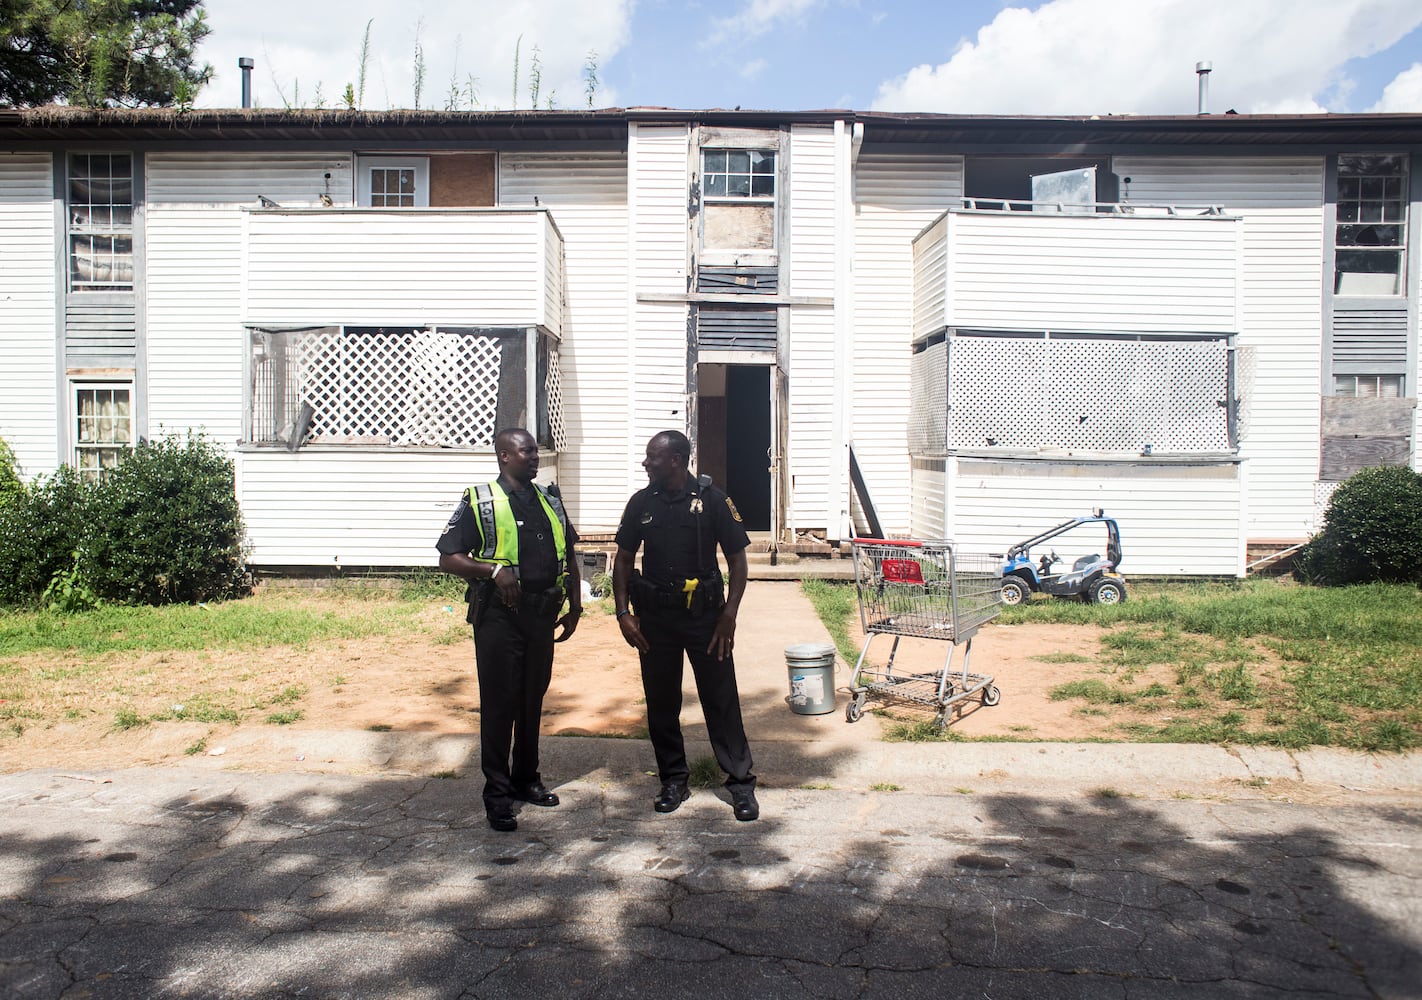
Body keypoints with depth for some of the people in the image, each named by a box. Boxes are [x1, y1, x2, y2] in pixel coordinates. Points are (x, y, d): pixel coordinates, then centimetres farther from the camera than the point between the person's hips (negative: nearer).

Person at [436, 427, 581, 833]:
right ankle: (497, 792, 8)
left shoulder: (549, 500, 12)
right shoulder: (479, 502, -4)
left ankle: (526, 777, 27)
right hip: (499, 614, -5)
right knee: (499, 702, -1)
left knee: (533, 698, 13)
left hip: (542, 613, 5)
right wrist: (495, 570, -21)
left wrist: (574, 606, 12)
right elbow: (448, 558, -7)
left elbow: (568, 555, 20)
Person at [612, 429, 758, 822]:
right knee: (661, 702, 10)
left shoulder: (712, 500, -7)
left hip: (704, 613, -3)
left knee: (722, 700, 0)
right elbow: (623, 559, 10)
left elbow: (737, 560, -3)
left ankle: (741, 783, 9)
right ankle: (673, 781, 24)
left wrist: (729, 615, -10)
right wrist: (624, 612, 0)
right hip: (654, 616, 3)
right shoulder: (641, 503, 3)